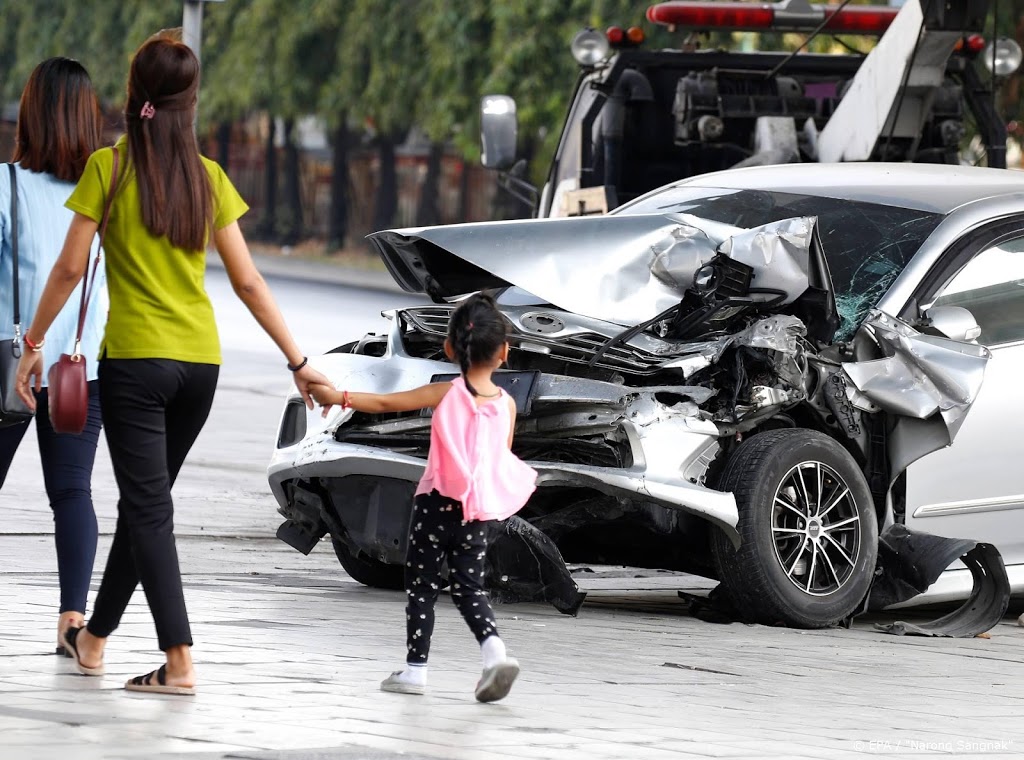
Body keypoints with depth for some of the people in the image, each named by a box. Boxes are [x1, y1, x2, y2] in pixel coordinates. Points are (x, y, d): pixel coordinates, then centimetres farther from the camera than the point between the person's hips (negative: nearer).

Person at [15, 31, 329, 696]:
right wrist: (299, 361, 7)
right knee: (146, 499, 16)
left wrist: (33, 343, 5)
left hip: (135, 359, -4)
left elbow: (70, 268, -7)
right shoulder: (208, 176, 2)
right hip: (200, 361, 4)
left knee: (148, 508, -3)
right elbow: (248, 281, 1)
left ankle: (179, 661, -13)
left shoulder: (109, 167, -7)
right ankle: (95, 637, 29)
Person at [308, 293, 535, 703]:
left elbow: (387, 403, -8)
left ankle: (415, 667, 6)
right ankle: (494, 648, -12)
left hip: (439, 501, -3)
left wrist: (340, 397, -1)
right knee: (469, 588, 11)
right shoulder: (506, 403, 1)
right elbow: (503, 459, 11)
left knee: (421, 584, 7)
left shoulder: (447, 393, -8)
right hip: (482, 510, 3)